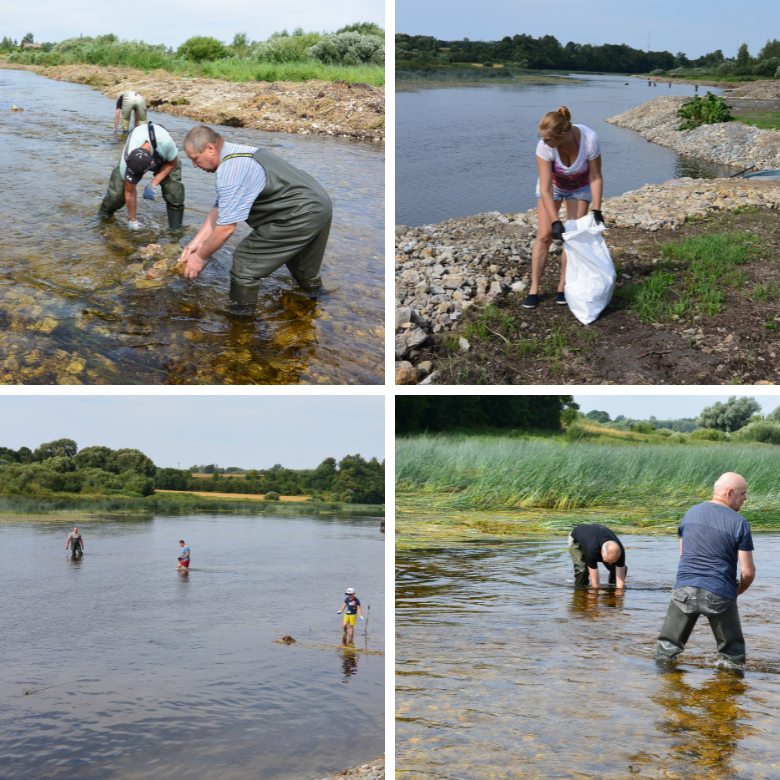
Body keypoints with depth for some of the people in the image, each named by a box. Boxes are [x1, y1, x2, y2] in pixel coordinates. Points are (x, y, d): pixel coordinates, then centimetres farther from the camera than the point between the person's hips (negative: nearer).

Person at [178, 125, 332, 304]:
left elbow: (226, 227, -18)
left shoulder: (230, 171, -19)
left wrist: (200, 257, -6)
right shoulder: (237, 154, 14)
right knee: (307, 278, 30)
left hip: (301, 217, -11)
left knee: (244, 264, -6)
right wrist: (197, 242, 13)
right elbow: (219, 209, 17)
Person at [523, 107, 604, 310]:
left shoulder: (589, 140, -36)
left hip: (580, 186, 0)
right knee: (544, 235, -6)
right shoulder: (545, 147, -35)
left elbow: (596, 177, -21)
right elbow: (545, 190, -33)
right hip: (553, 183, 0)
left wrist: (597, 211, -23)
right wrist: (555, 222, -39)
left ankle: (563, 286, 7)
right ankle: (534, 289, 1)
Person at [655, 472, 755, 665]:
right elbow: (748, 572, -6)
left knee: (667, 649, 12)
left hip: (685, 589, 3)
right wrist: (740, 589, 15)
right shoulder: (739, 523, -5)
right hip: (719, 595, -3)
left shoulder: (691, 513, 9)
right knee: (733, 653, 16)